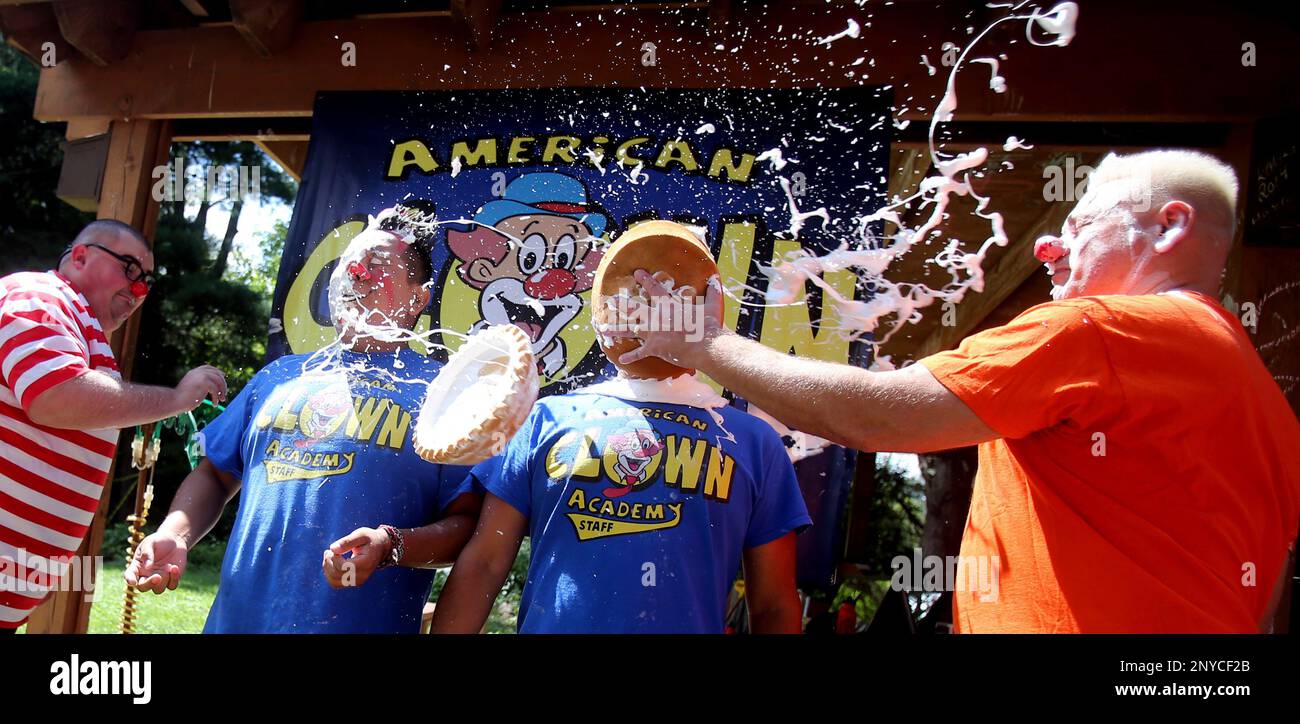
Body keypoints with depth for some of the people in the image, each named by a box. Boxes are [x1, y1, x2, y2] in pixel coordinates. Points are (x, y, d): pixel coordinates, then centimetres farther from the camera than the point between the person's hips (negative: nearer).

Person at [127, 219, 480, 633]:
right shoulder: (281, 376, 11)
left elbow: (466, 522, -9)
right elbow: (214, 474, 16)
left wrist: (391, 545, -25)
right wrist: (175, 536, -1)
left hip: (363, 623, -4)